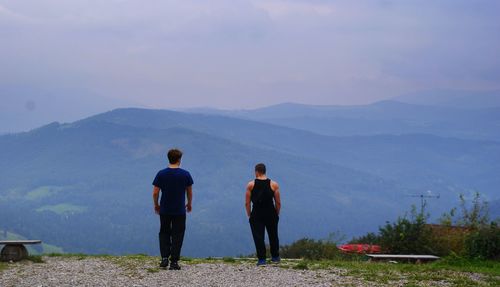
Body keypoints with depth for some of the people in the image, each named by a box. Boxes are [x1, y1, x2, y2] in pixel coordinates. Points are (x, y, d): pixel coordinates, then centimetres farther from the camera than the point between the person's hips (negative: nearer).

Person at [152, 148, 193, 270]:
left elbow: (155, 193, -5)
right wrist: (189, 204, 20)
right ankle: (174, 262, 1)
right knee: (177, 235, 5)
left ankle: (164, 258, 3)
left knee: (164, 233, 16)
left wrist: (156, 205, 12)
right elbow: (189, 192, 3)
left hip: (164, 210, 1)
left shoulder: (161, 174, -6)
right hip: (179, 211, -1)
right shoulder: (185, 174, -6)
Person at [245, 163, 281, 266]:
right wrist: (277, 214, 13)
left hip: (256, 215, -2)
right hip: (271, 214, 2)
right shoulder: (274, 185, -2)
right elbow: (278, 202, 0)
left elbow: (247, 203, -3)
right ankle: (275, 257, 26)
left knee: (258, 237, 1)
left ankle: (262, 259, -5)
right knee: (273, 236, 17)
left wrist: (249, 215, 9)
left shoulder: (250, 185, -3)